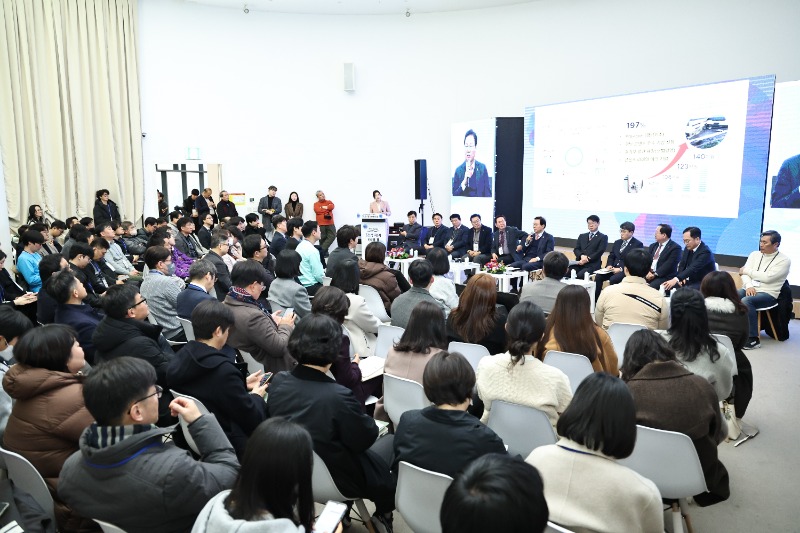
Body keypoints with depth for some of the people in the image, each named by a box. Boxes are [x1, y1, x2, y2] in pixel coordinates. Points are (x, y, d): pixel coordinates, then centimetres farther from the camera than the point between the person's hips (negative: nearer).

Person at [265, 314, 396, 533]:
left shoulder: (278, 381, -16)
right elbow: (365, 440, -20)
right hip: (338, 480, -6)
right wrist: (370, 418, 1)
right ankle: (383, 515, 33)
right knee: (392, 442, 18)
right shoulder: (338, 397, -35)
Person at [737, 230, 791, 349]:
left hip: (768, 293, -5)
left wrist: (746, 270, -3)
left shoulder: (784, 260, -1)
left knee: (745, 301, -36)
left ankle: (753, 339, -29)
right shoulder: (754, 254, 15)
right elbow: (744, 273, 4)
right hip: (750, 290, 5)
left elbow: (767, 277, -13)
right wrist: (748, 286, -16)